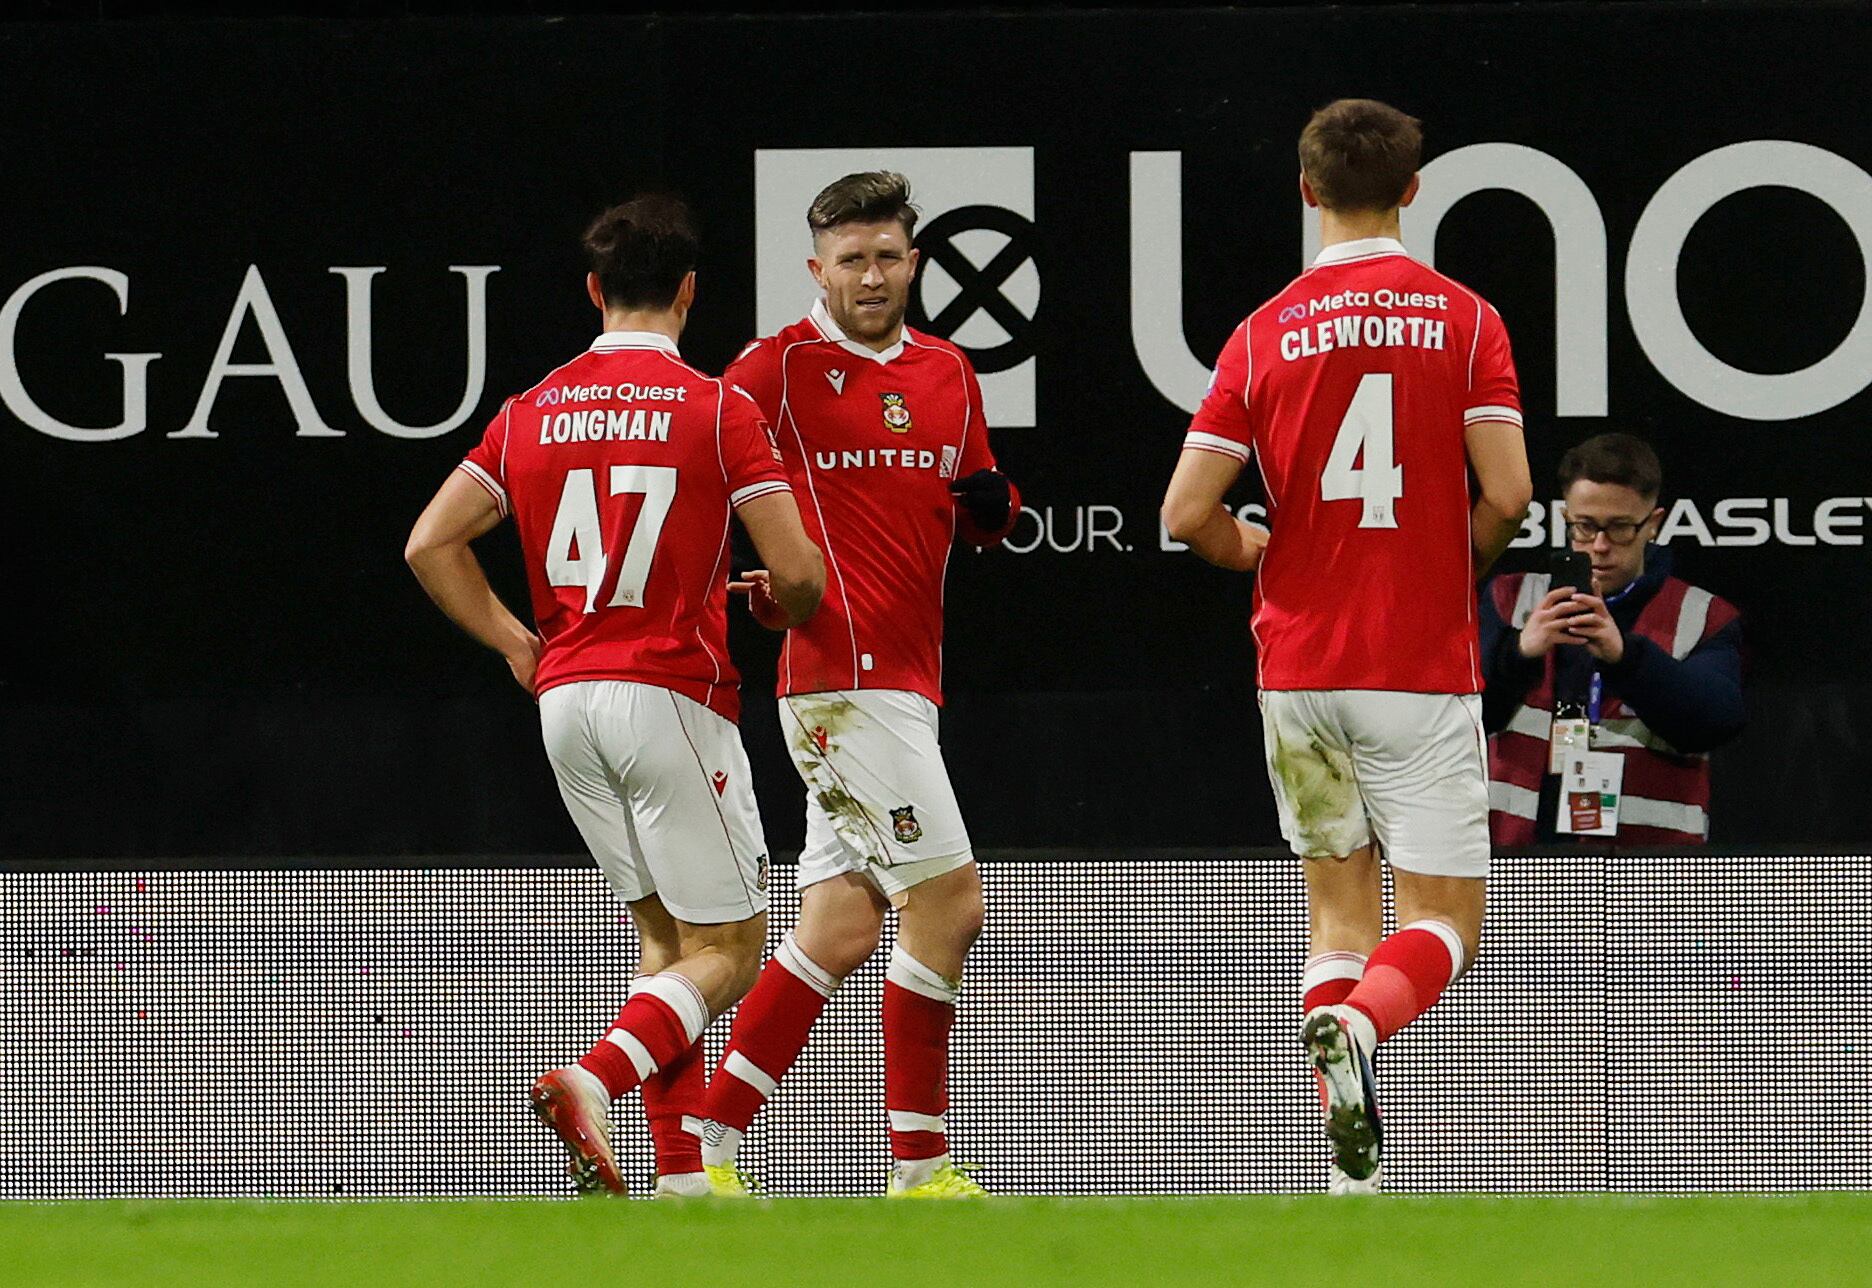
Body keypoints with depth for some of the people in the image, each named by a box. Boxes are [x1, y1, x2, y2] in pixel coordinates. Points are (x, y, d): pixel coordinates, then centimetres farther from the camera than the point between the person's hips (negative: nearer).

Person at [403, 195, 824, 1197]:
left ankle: (682, 1173, 7)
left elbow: (430, 544, 5)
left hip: (565, 699, 6)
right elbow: (798, 571, -9)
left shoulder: (532, 412, 7)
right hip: (672, 694, -6)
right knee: (727, 950, 0)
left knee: (663, 931, 16)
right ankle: (593, 1080, -25)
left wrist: (513, 642, 13)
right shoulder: (717, 409, -6)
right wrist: (785, 608, 14)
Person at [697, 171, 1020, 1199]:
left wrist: (988, 506, 2)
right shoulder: (782, 365, -5)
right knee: (947, 899, -10)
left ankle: (708, 1145, 11)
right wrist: (746, 584, -17)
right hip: (845, 675, -8)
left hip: (906, 680, 8)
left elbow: (979, 510, 25)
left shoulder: (948, 373, 15)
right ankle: (919, 1168, -3)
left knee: (842, 925, 6)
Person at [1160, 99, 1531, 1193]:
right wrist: (1459, 561, 11)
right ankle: (1357, 1023, -32)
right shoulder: (1464, 320, -3)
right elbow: (1507, 494, -11)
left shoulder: (1266, 334, 2)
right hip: (1423, 671, -2)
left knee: (1340, 908, 15)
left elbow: (1187, 512, -3)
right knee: (1443, 922, 2)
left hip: (1299, 667, 3)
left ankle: (1354, 1169, 1)